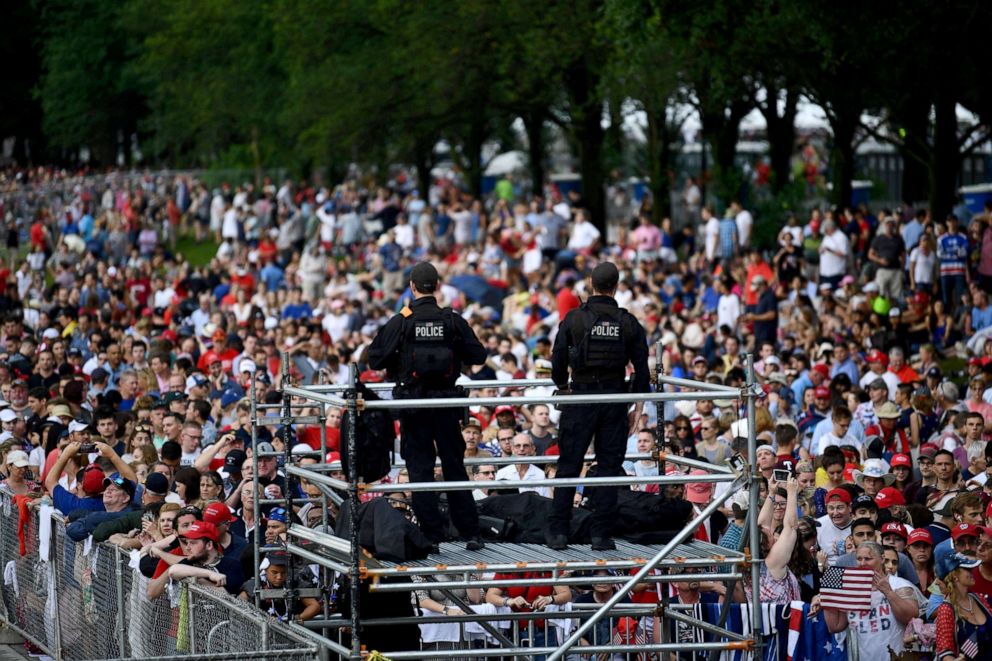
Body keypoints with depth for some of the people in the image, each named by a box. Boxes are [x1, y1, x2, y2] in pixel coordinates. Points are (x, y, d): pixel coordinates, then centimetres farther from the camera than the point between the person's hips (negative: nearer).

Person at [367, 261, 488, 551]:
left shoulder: (400, 322, -8)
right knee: (454, 466, 10)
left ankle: (432, 535, 1)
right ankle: (470, 532, 10)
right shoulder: (453, 321, -3)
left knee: (420, 468, 3)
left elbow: (375, 359, -8)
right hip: (446, 400, 2)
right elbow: (478, 356, -1)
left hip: (413, 402, -2)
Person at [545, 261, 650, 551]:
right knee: (609, 468, 5)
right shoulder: (628, 323, 0)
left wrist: (562, 386, 19)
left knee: (569, 466, 5)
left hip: (581, 397, -1)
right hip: (615, 398, 1)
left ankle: (558, 532, 4)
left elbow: (558, 360, -1)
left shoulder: (574, 319, -5)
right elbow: (641, 366, 2)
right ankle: (602, 535, 3)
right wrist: (638, 401, 14)